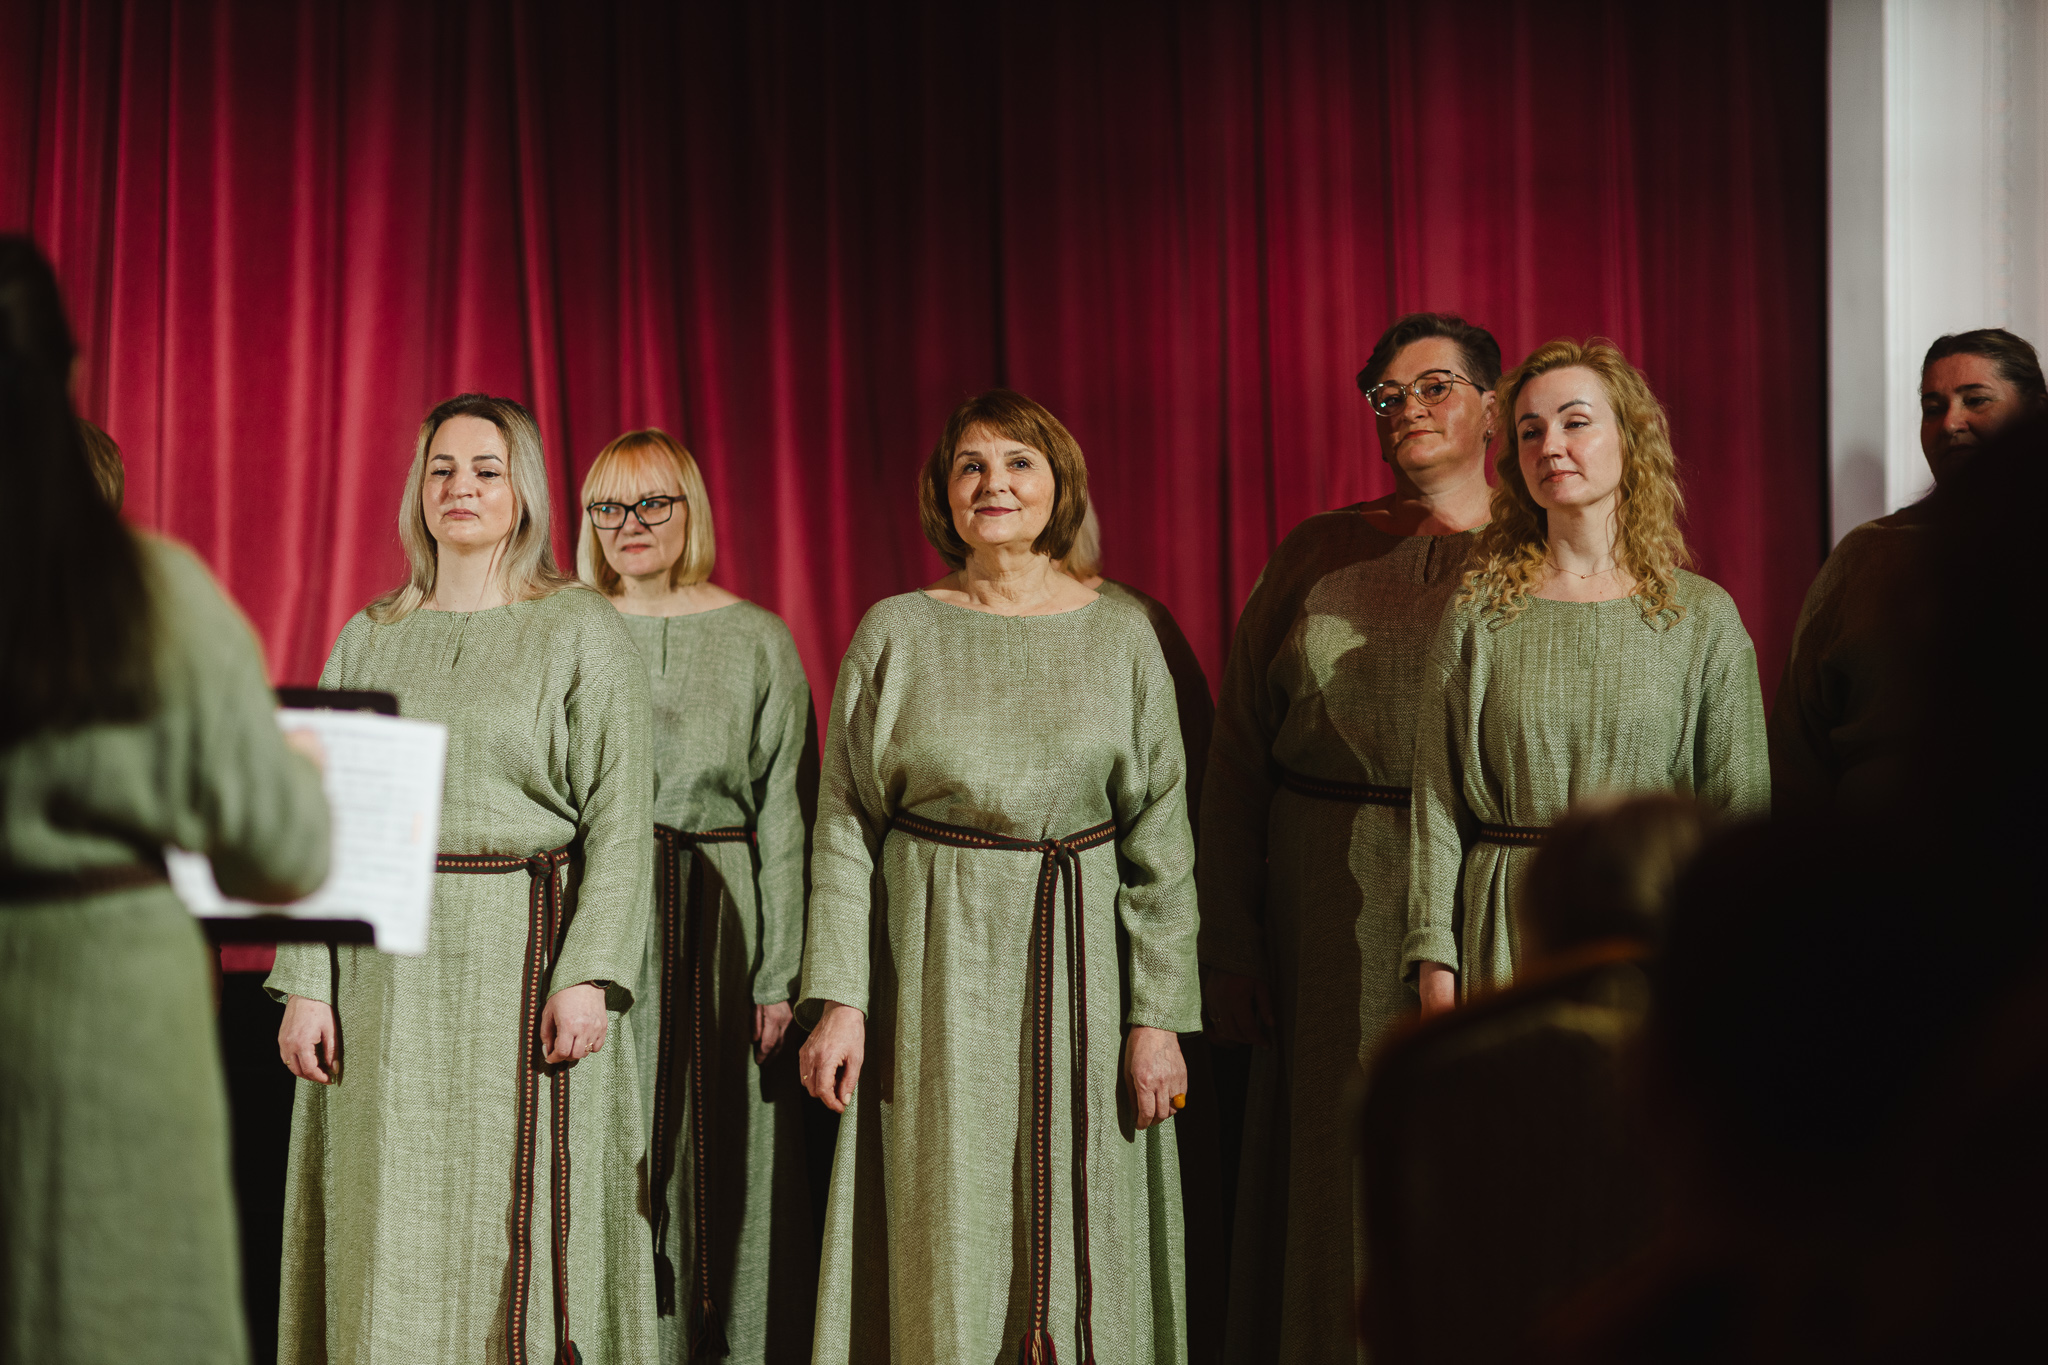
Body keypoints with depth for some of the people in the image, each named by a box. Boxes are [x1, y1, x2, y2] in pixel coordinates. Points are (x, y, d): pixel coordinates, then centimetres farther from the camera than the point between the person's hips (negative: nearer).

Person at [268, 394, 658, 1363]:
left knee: (520, 1229, -2)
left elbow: (620, 818, -4)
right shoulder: (369, 639, 12)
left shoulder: (582, 631, 2)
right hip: (386, 972, 3)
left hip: (524, 956, -3)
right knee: (391, 1230, 5)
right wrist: (305, 983, 0)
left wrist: (591, 974, -15)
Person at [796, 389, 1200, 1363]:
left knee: (1081, 1237, 4)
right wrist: (838, 999, -6)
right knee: (946, 1245, 2)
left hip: (1081, 967, 0)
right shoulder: (893, 635, 3)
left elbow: (1161, 841, 1)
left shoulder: (1121, 637, 3)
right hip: (936, 970, 0)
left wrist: (1160, 1017, -4)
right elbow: (844, 827, 2)